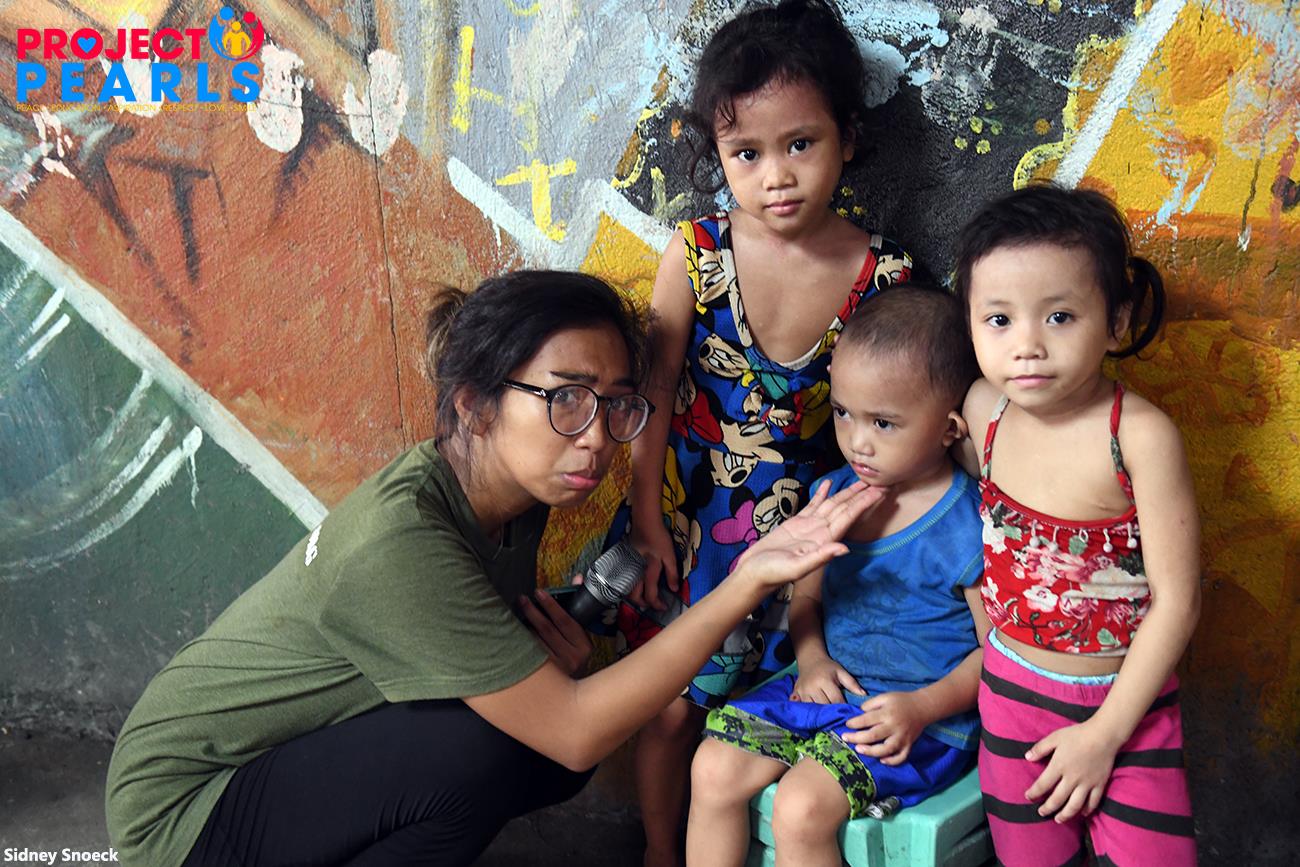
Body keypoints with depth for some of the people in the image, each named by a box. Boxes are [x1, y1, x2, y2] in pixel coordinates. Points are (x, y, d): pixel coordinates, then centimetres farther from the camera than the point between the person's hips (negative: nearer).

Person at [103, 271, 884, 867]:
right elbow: (577, 732, -30)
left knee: (534, 729, -6)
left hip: (301, 748, 8)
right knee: (482, 748, -28)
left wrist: (561, 651, -16)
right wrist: (747, 584, -34)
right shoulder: (397, 544, -32)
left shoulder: (512, 490, -6)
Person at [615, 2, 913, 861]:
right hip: (687, 514, 0)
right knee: (674, 709, 12)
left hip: (800, 525, 0)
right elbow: (655, 393, -5)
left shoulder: (882, 274, -12)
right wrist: (647, 519, -3)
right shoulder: (696, 254, -13)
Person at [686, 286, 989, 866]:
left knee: (800, 807, -22)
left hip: (923, 715, -6)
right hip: (829, 685, 7)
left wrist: (924, 706, -22)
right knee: (714, 768, -8)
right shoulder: (833, 495, 2)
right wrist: (812, 658, -4)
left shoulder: (967, 525, -17)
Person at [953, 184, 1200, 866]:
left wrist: (1104, 733, -15)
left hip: (1126, 702, -3)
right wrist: (995, 652, 7)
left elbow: (1176, 600, -18)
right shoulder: (984, 408, -9)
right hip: (1011, 690, 4)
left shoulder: (1140, 435, -23)